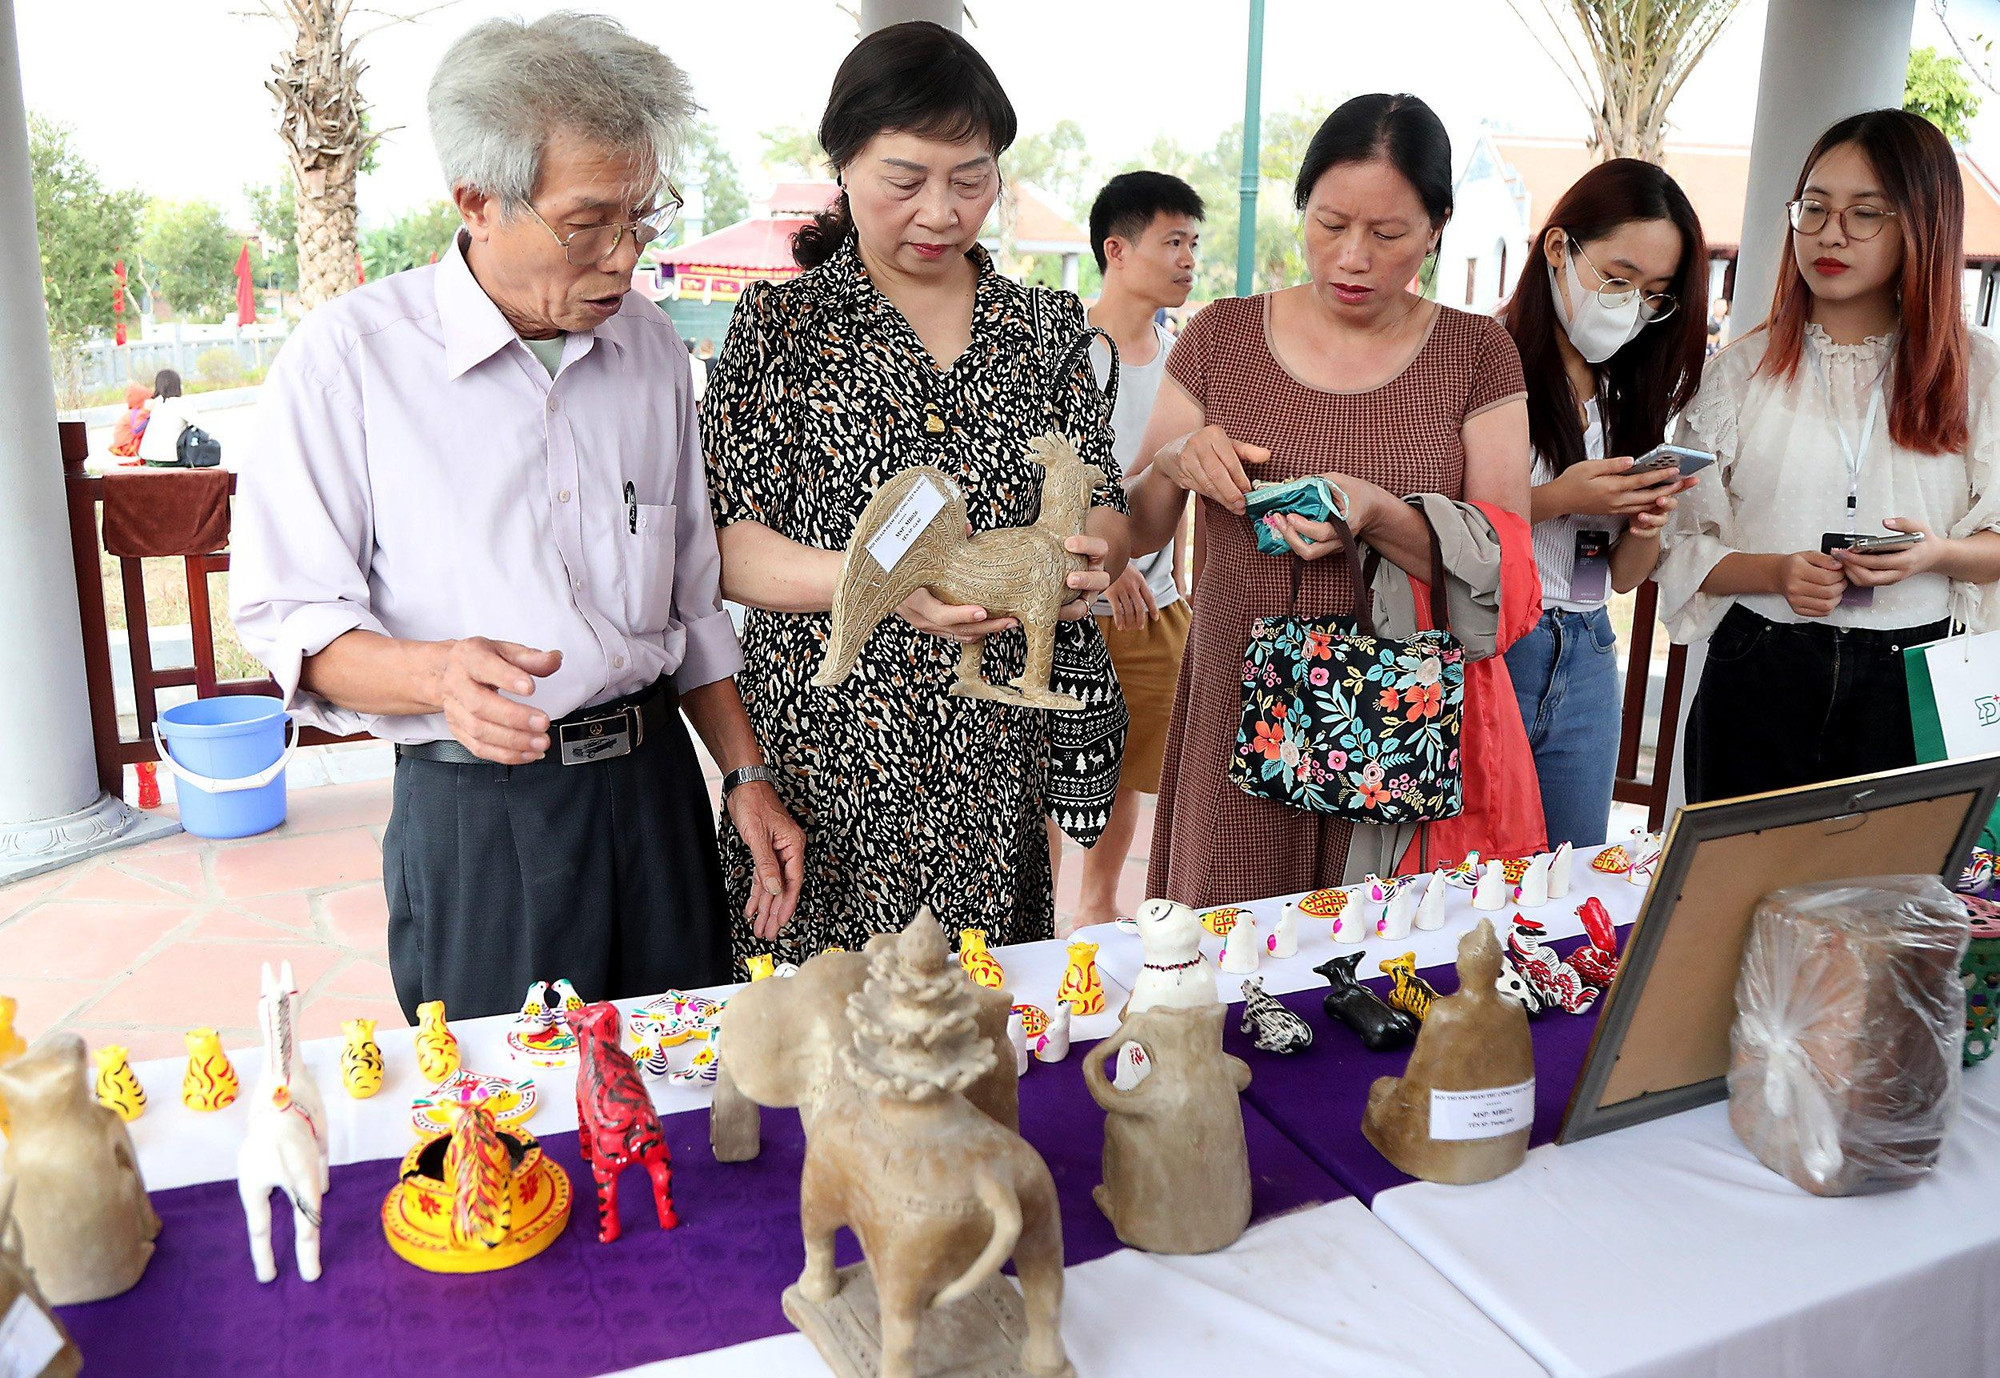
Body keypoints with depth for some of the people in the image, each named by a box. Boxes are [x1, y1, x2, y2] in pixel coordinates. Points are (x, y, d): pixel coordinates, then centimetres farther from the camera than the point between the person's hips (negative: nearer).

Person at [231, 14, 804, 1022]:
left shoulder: (651, 349, 9)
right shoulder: (346, 357, -8)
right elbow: (292, 619, -9)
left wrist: (745, 775, 9)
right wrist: (438, 674, -28)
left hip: (656, 787, 5)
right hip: (474, 814, -4)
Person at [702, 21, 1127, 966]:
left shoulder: (1048, 328, 9)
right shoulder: (780, 323, -1)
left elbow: (1104, 505, 9)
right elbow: (728, 550, -7)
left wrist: (1087, 555, -16)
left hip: (999, 760, 3)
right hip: (828, 751, -2)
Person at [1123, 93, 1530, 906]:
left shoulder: (1476, 353, 3)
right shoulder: (1221, 338, 4)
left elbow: (1503, 568, -3)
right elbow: (1133, 534, 7)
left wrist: (1379, 515, -20)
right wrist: (1177, 465, -13)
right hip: (1238, 719, 0)